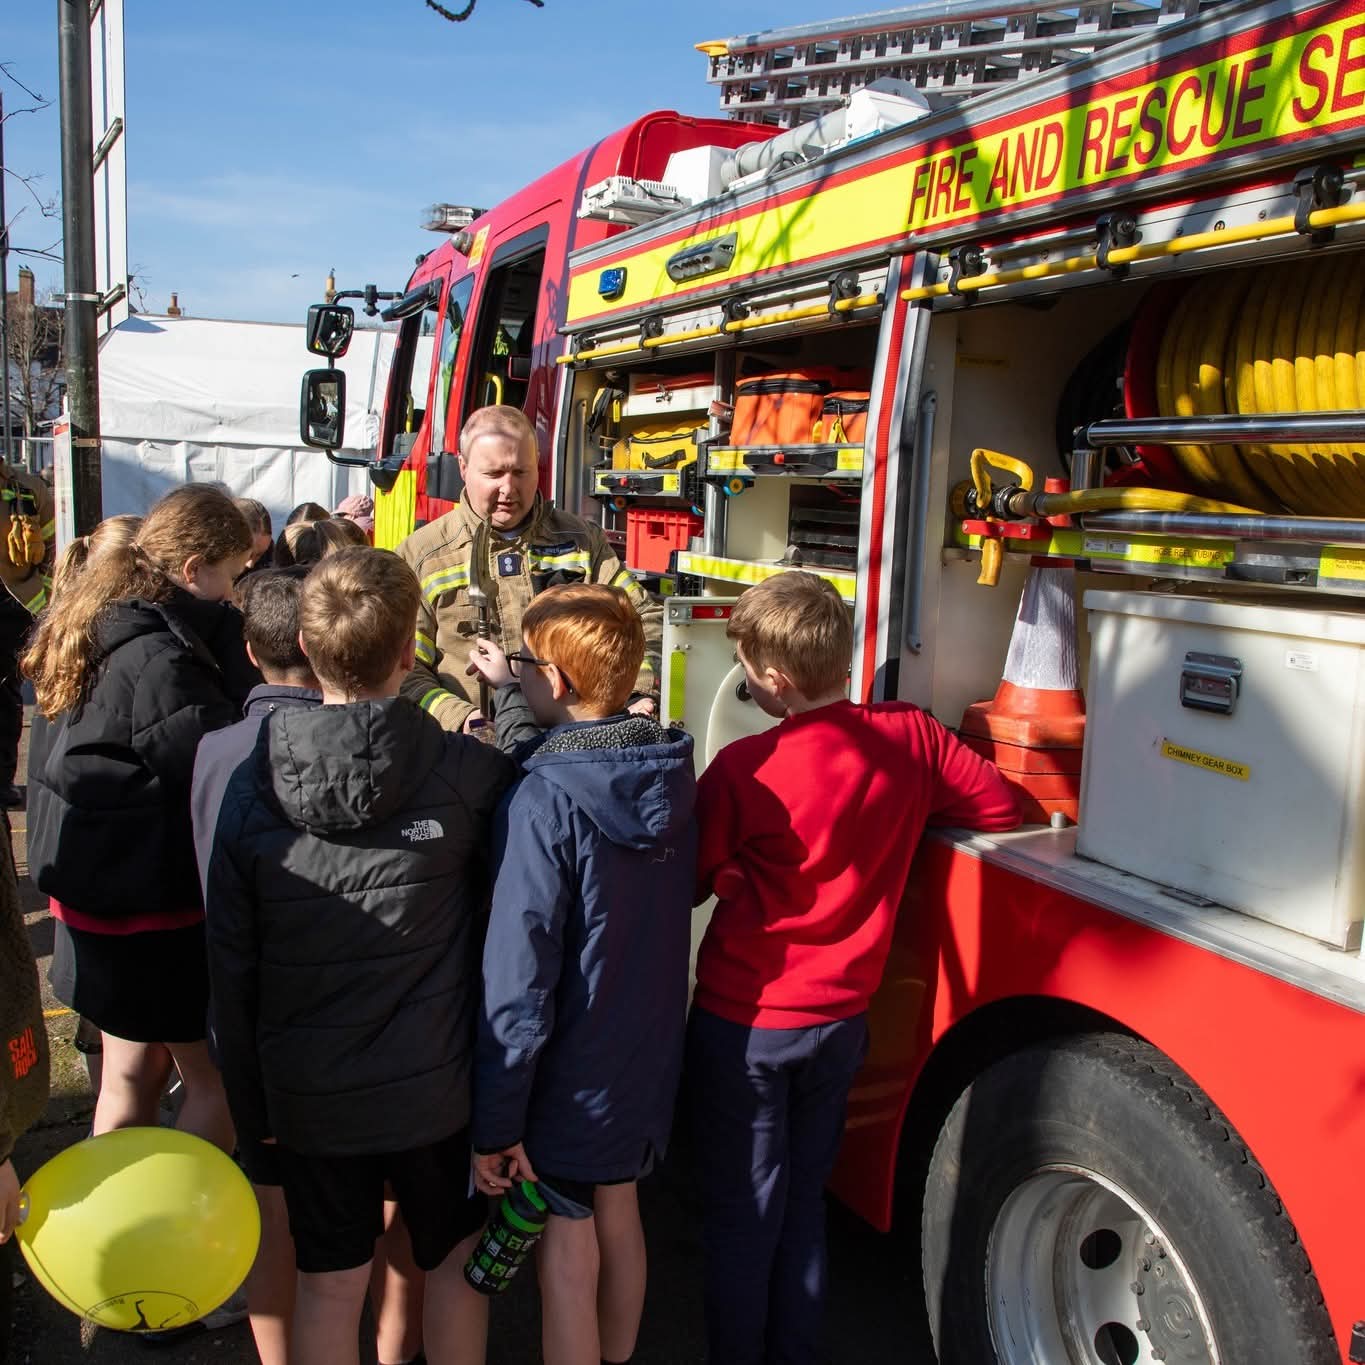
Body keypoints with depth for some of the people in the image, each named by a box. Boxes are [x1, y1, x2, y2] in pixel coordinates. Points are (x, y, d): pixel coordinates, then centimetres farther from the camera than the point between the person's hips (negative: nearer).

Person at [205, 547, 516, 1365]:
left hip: (309, 1089, 2)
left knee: (329, 1287, 18)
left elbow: (231, 961, -4)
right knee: (455, 1262, 21)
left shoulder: (251, 784, -12)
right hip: (437, 1082, -1)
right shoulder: (467, 772, -18)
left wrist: (250, 1102, 8)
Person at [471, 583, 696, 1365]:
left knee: (568, 1249, 11)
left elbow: (519, 972, -24)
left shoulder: (545, 799, -25)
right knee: (619, 1213, 24)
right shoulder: (673, 771, -6)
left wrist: (496, 1120, -15)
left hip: (572, 1069, -6)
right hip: (650, 1054, 7)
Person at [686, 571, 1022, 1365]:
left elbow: (687, 882, -10)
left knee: (742, 1211, 14)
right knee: (804, 1198, 23)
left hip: (744, 1023, -4)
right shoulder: (911, 737, -10)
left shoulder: (743, 769, -21)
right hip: (841, 1018, 4)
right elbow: (999, 809, 3)